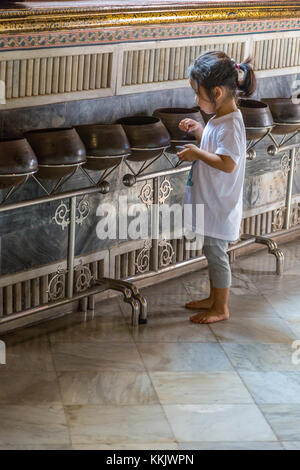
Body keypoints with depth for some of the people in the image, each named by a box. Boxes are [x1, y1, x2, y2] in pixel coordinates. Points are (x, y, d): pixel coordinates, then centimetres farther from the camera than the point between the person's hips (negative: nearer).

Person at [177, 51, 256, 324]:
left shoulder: (230, 124, -25)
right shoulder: (220, 118, 6)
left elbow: (228, 164, -32)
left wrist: (197, 153, -24)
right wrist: (198, 130, 9)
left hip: (219, 205, -10)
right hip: (210, 201, 10)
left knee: (216, 253, 2)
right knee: (212, 252, 20)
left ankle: (221, 309, 15)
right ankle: (214, 298, 35)